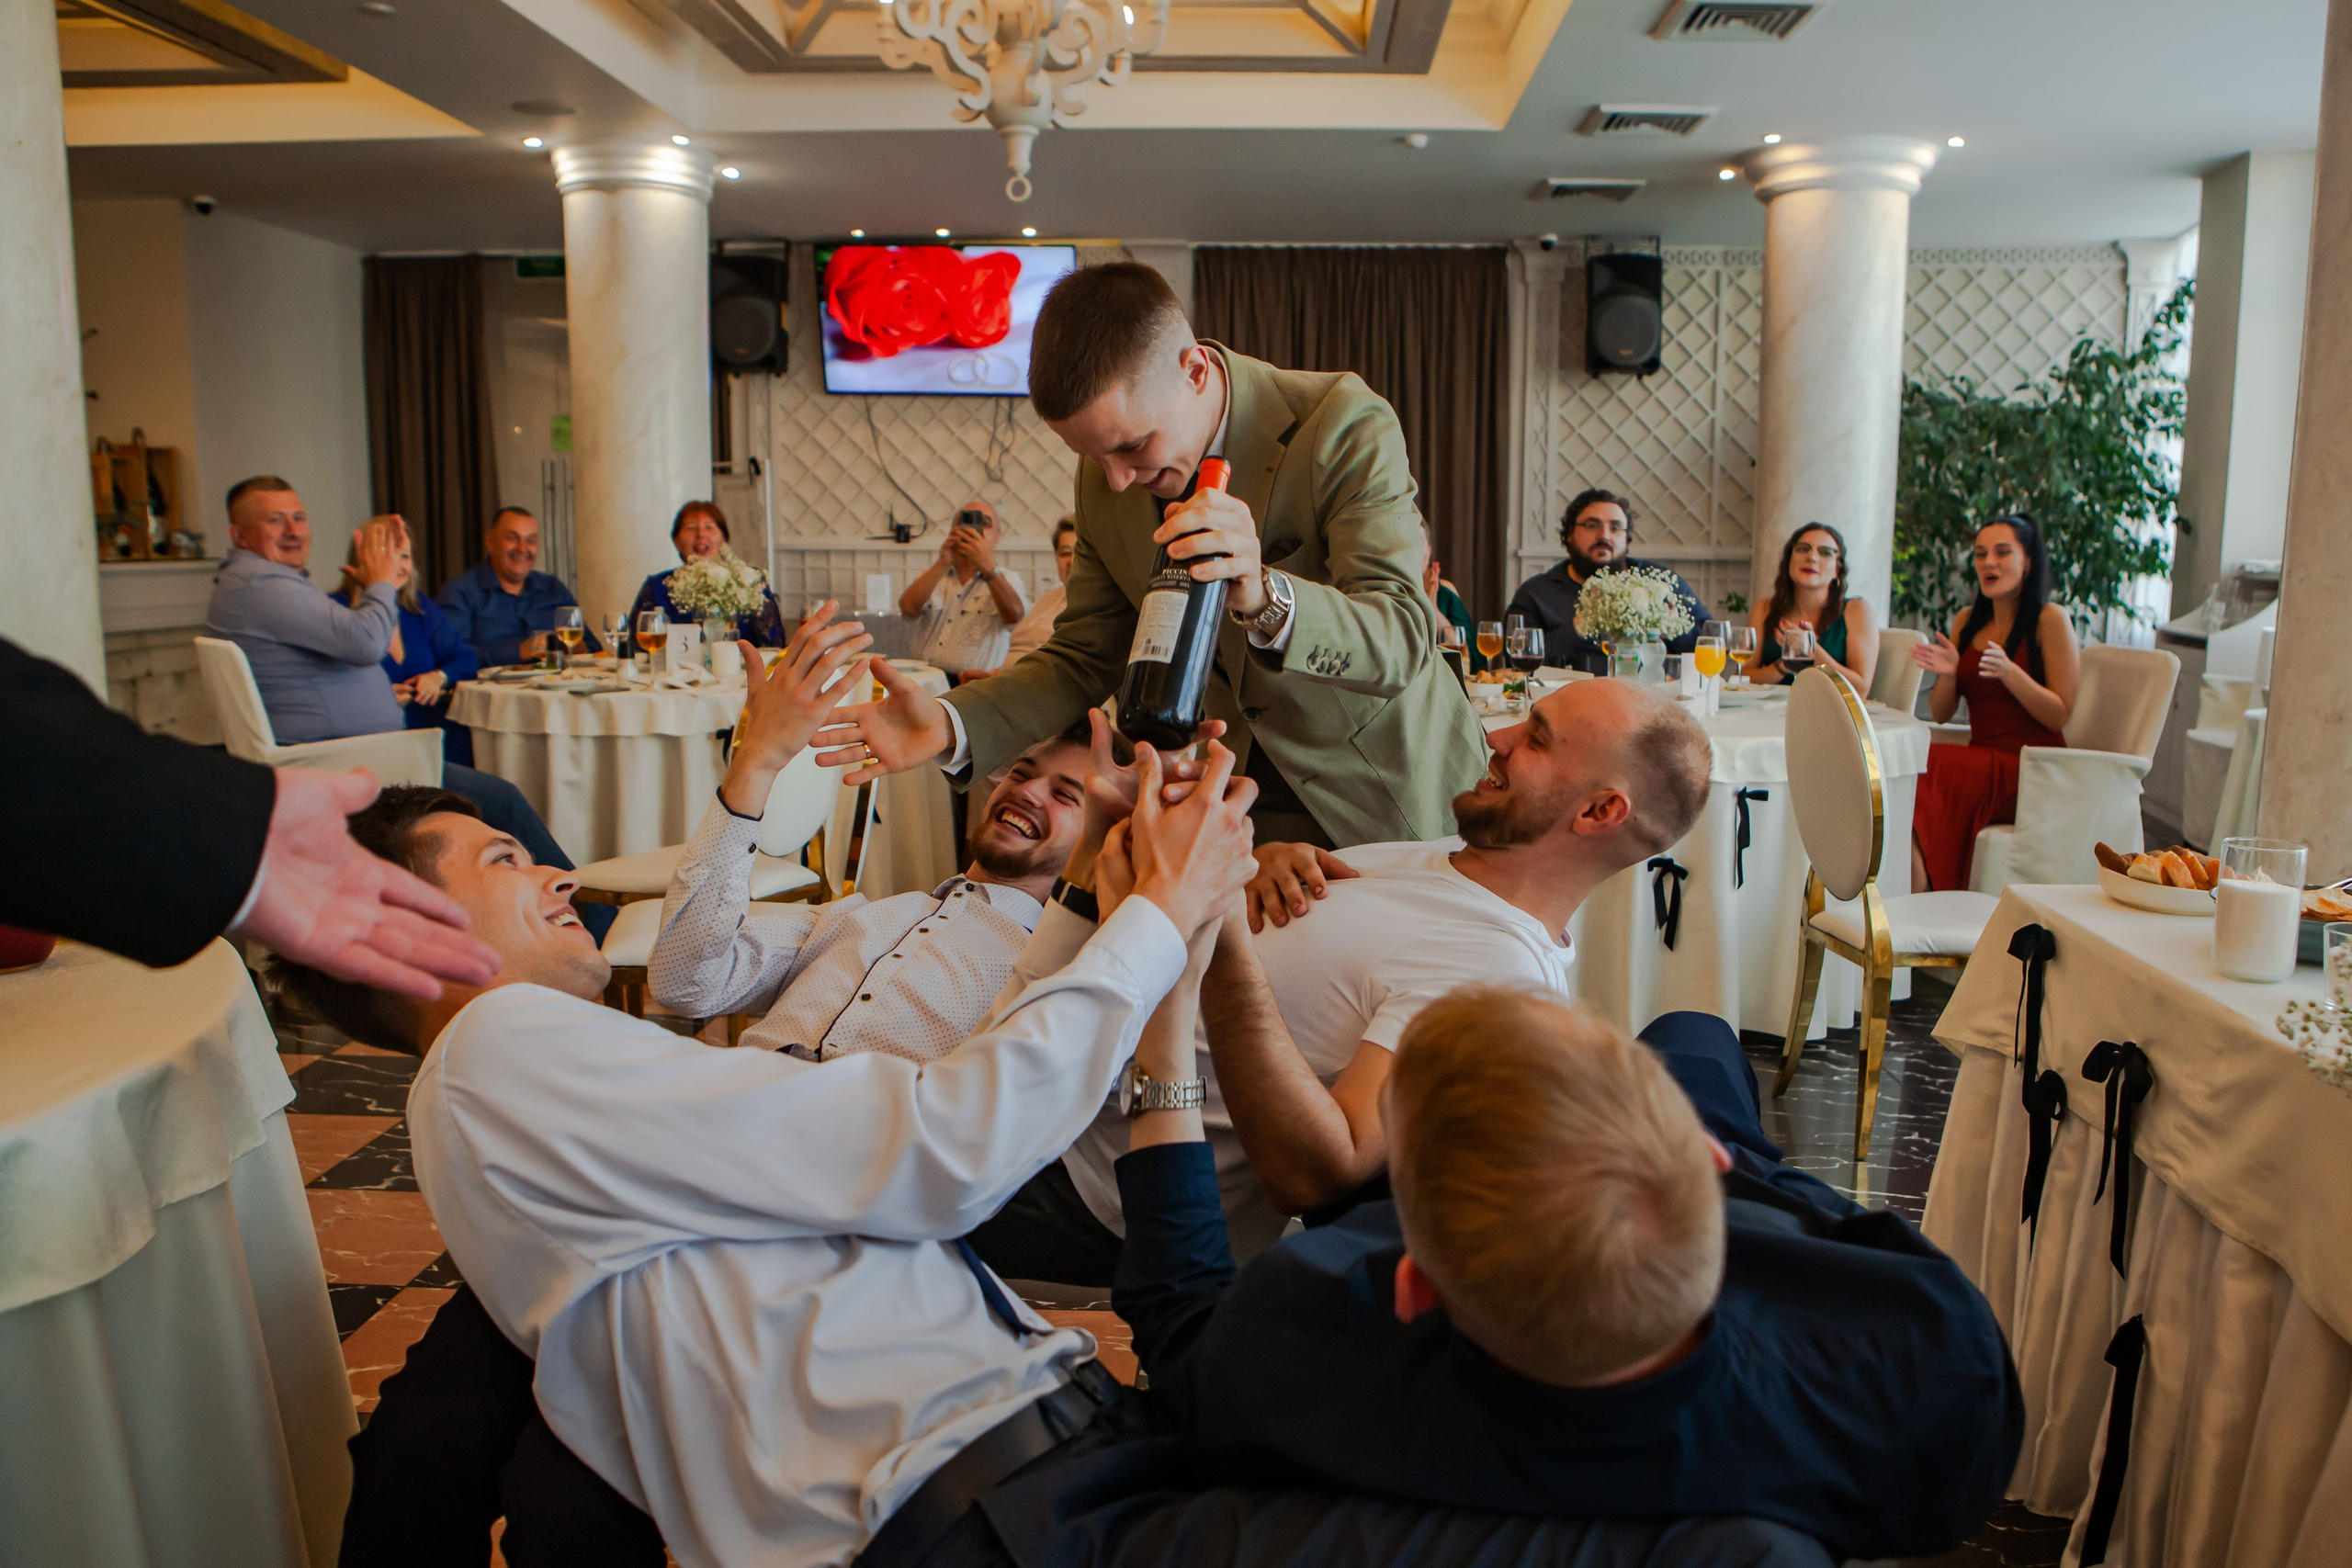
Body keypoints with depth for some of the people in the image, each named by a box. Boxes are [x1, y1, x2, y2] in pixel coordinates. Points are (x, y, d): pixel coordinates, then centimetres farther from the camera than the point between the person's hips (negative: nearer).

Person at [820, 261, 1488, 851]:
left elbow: (1402, 639, -27)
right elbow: (1084, 659, 2)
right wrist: (951, 724, -17)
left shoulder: (1344, 425, -21)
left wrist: (1264, 595, -47)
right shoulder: (1105, 482, -5)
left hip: (1383, 792, -3)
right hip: (1235, 800, 4)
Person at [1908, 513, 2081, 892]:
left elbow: (2059, 715, -6)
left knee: (1923, 770, -30)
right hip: (1982, 759, 5)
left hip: (2030, 771, -5)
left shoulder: (2050, 620, -1)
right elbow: (1940, 714, 15)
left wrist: (2008, 671, -19)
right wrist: (1948, 673, -6)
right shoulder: (1966, 622, 15)